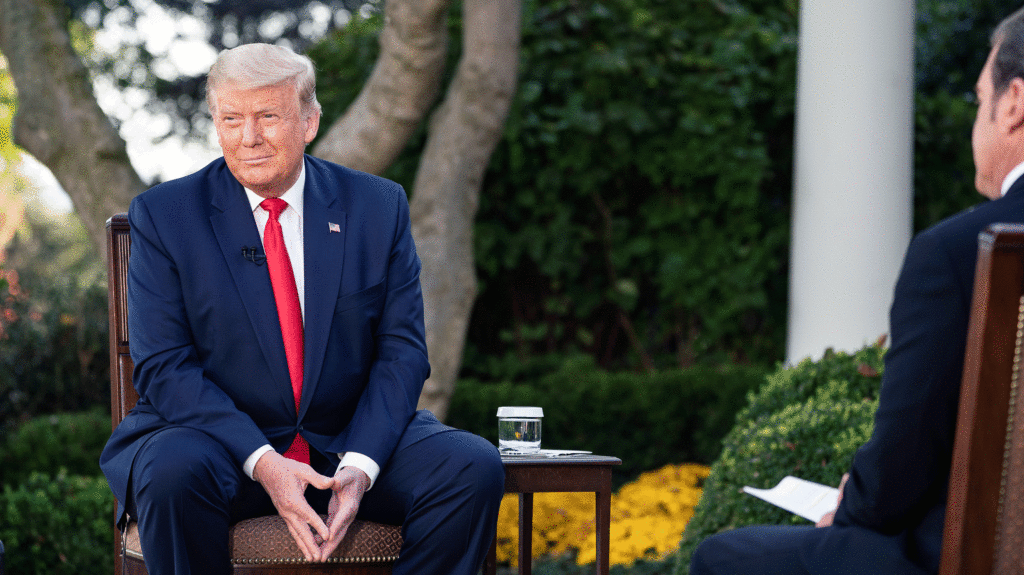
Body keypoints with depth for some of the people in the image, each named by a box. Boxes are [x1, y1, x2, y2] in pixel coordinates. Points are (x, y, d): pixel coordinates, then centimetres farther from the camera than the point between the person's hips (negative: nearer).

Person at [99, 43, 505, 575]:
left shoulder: (379, 207, 4)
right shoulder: (164, 214, -1)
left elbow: (402, 352, 1)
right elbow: (164, 367, -8)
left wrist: (360, 465, -17)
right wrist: (262, 462, -22)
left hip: (353, 442, 2)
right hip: (219, 440, -2)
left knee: (474, 467, -22)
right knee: (172, 472, -35)